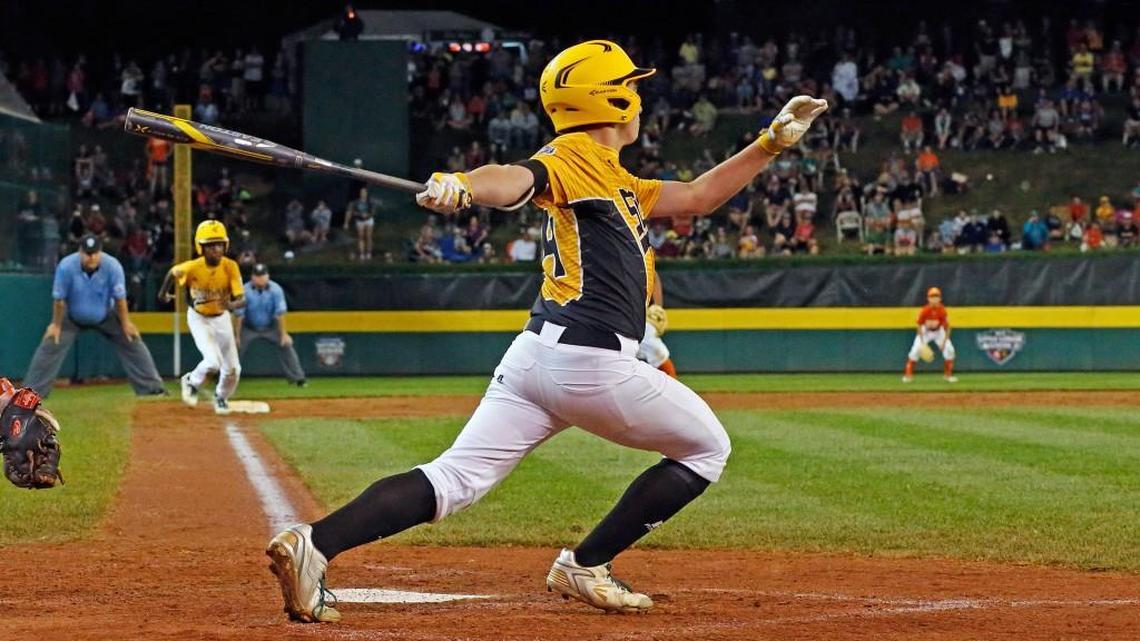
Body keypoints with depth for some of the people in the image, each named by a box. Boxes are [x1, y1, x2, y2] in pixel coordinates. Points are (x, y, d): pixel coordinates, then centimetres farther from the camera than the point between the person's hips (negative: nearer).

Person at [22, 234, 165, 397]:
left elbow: (120, 298, -18)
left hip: (106, 316, 1)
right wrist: (56, 325, -11)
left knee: (133, 343, -3)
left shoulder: (113, 266, -29)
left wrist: (125, 323, -9)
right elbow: (59, 299, -20)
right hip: (72, 318, -1)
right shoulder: (66, 267, -32)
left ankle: (152, 388, 7)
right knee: (50, 347, -9)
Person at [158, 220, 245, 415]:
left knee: (233, 369, 4)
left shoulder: (230, 267, -22)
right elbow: (173, 272, -2)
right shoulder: (193, 267, -25)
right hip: (199, 318, -3)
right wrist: (163, 293, 11)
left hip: (221, 318, 3)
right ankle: (192, 382, 12)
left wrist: (231, 305, -47)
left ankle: (221, 397, 37)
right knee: (213, 361, -22)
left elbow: (242, 300, -25)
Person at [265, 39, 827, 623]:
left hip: (534, 356, 9)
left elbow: (699, 196, 34)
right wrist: (461, 186, -46)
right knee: (707, 449, 12)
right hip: (593, 362, -9)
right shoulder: (572, 159, -4)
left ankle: (312, 545, -20)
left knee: (454, 480, -2)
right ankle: (584, 568, 7)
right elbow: (517, 179, -25)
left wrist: (775, 141, 30)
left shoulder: (617, 182, 25)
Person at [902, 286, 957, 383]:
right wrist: (923, 343, -22)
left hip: (939, 332, 1)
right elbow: (920, 327, -16)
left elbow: (947, 328, -16)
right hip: (925, 331, -1)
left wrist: (944, 342, -23)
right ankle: (908, 374, -6)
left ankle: (948, 375, 3)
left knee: (949, 349, -14)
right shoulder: (924, 311, -26)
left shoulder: (942, 311, -25)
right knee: (915, 350, -18)